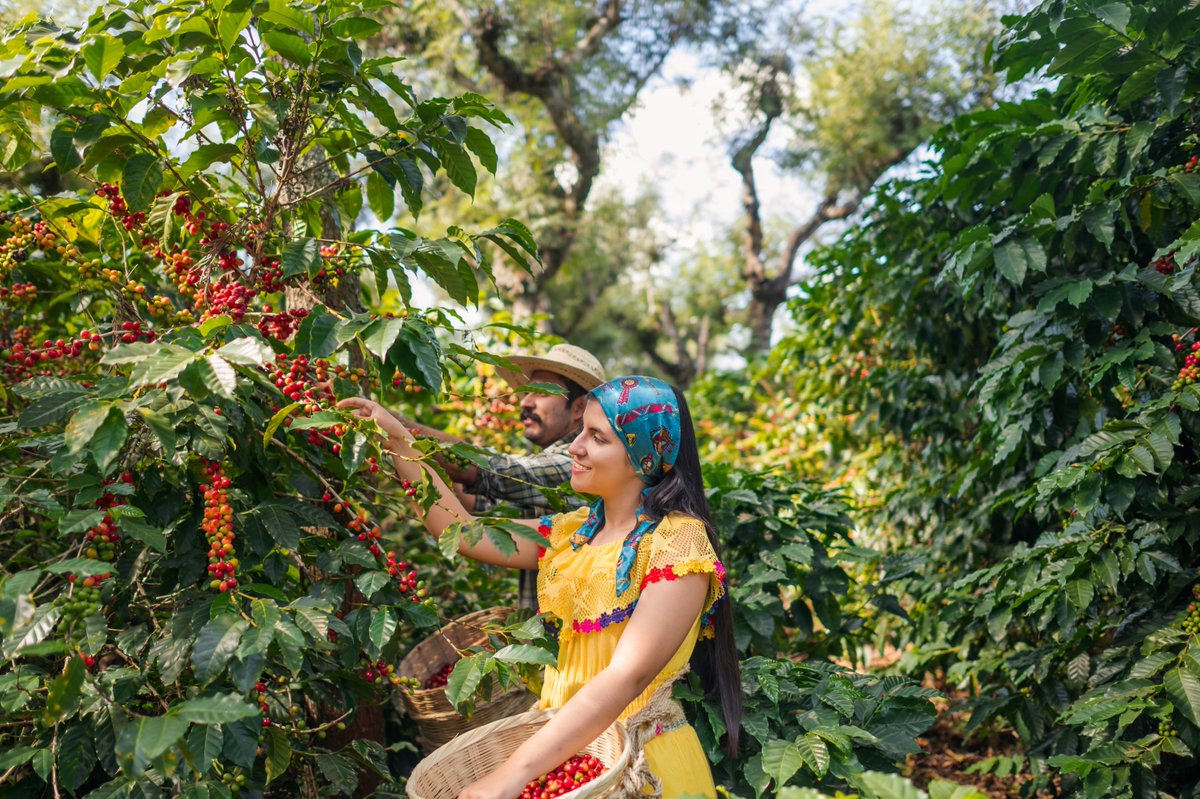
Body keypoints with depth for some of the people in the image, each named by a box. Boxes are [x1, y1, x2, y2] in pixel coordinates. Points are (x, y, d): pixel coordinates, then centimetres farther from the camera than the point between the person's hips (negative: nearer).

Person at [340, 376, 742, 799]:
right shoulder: (575, 531, 6)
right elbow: (464, 533, 10)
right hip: (565, 743, 6)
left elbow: (628, 676, -27)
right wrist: (399, 442, 6)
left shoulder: (678, 542, -17)